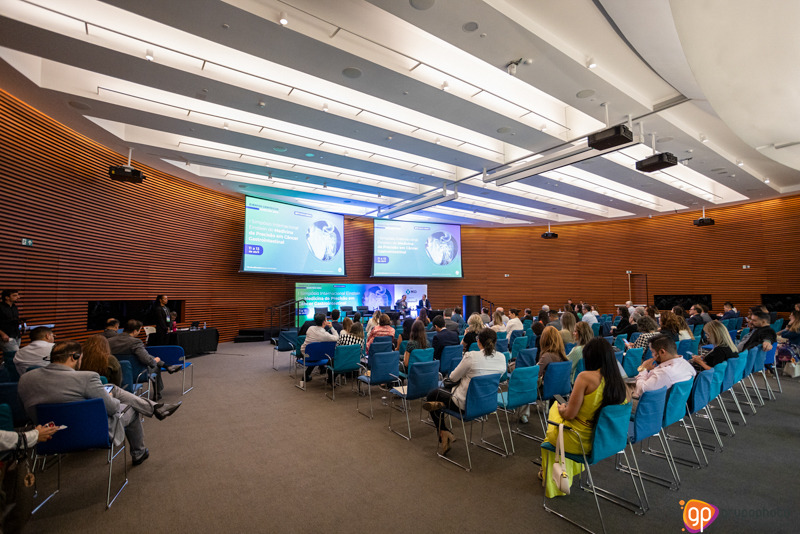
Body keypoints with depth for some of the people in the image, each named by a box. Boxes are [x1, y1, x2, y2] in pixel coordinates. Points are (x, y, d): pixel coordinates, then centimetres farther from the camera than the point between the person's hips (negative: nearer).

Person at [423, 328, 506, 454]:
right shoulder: (502, 358, -8)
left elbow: (453, 377, -10)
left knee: (432, 395, 17)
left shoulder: (471, 356, -23)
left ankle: (444, 433, 15)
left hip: (467, 404, -7)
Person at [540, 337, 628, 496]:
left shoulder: (585, 377, -25)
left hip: (578, 441, -6)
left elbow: (569, 414, -21)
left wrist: (561, 408, 1)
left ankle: (550, 477, 42)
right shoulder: (621, 382, -8)